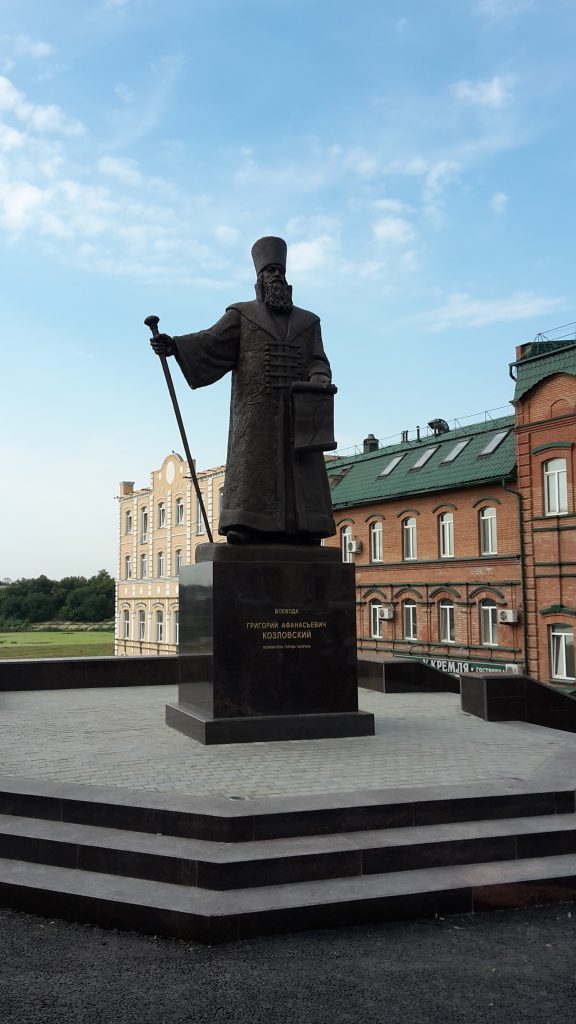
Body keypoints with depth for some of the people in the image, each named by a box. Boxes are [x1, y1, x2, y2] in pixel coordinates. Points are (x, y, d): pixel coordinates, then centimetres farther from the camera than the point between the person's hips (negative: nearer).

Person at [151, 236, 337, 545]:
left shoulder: (307, 322, 22)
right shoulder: (242, 315, 14)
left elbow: (317, 362, 10)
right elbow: (212, 343, -1)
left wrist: (320, 380, -15)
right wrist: (175, 346, -20)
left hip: (298, 414, 2)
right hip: (255, 414, -2)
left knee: (300, 477, -6)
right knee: (251, 473, -12)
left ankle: (302, 539, -7)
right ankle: (247, 536, -16)